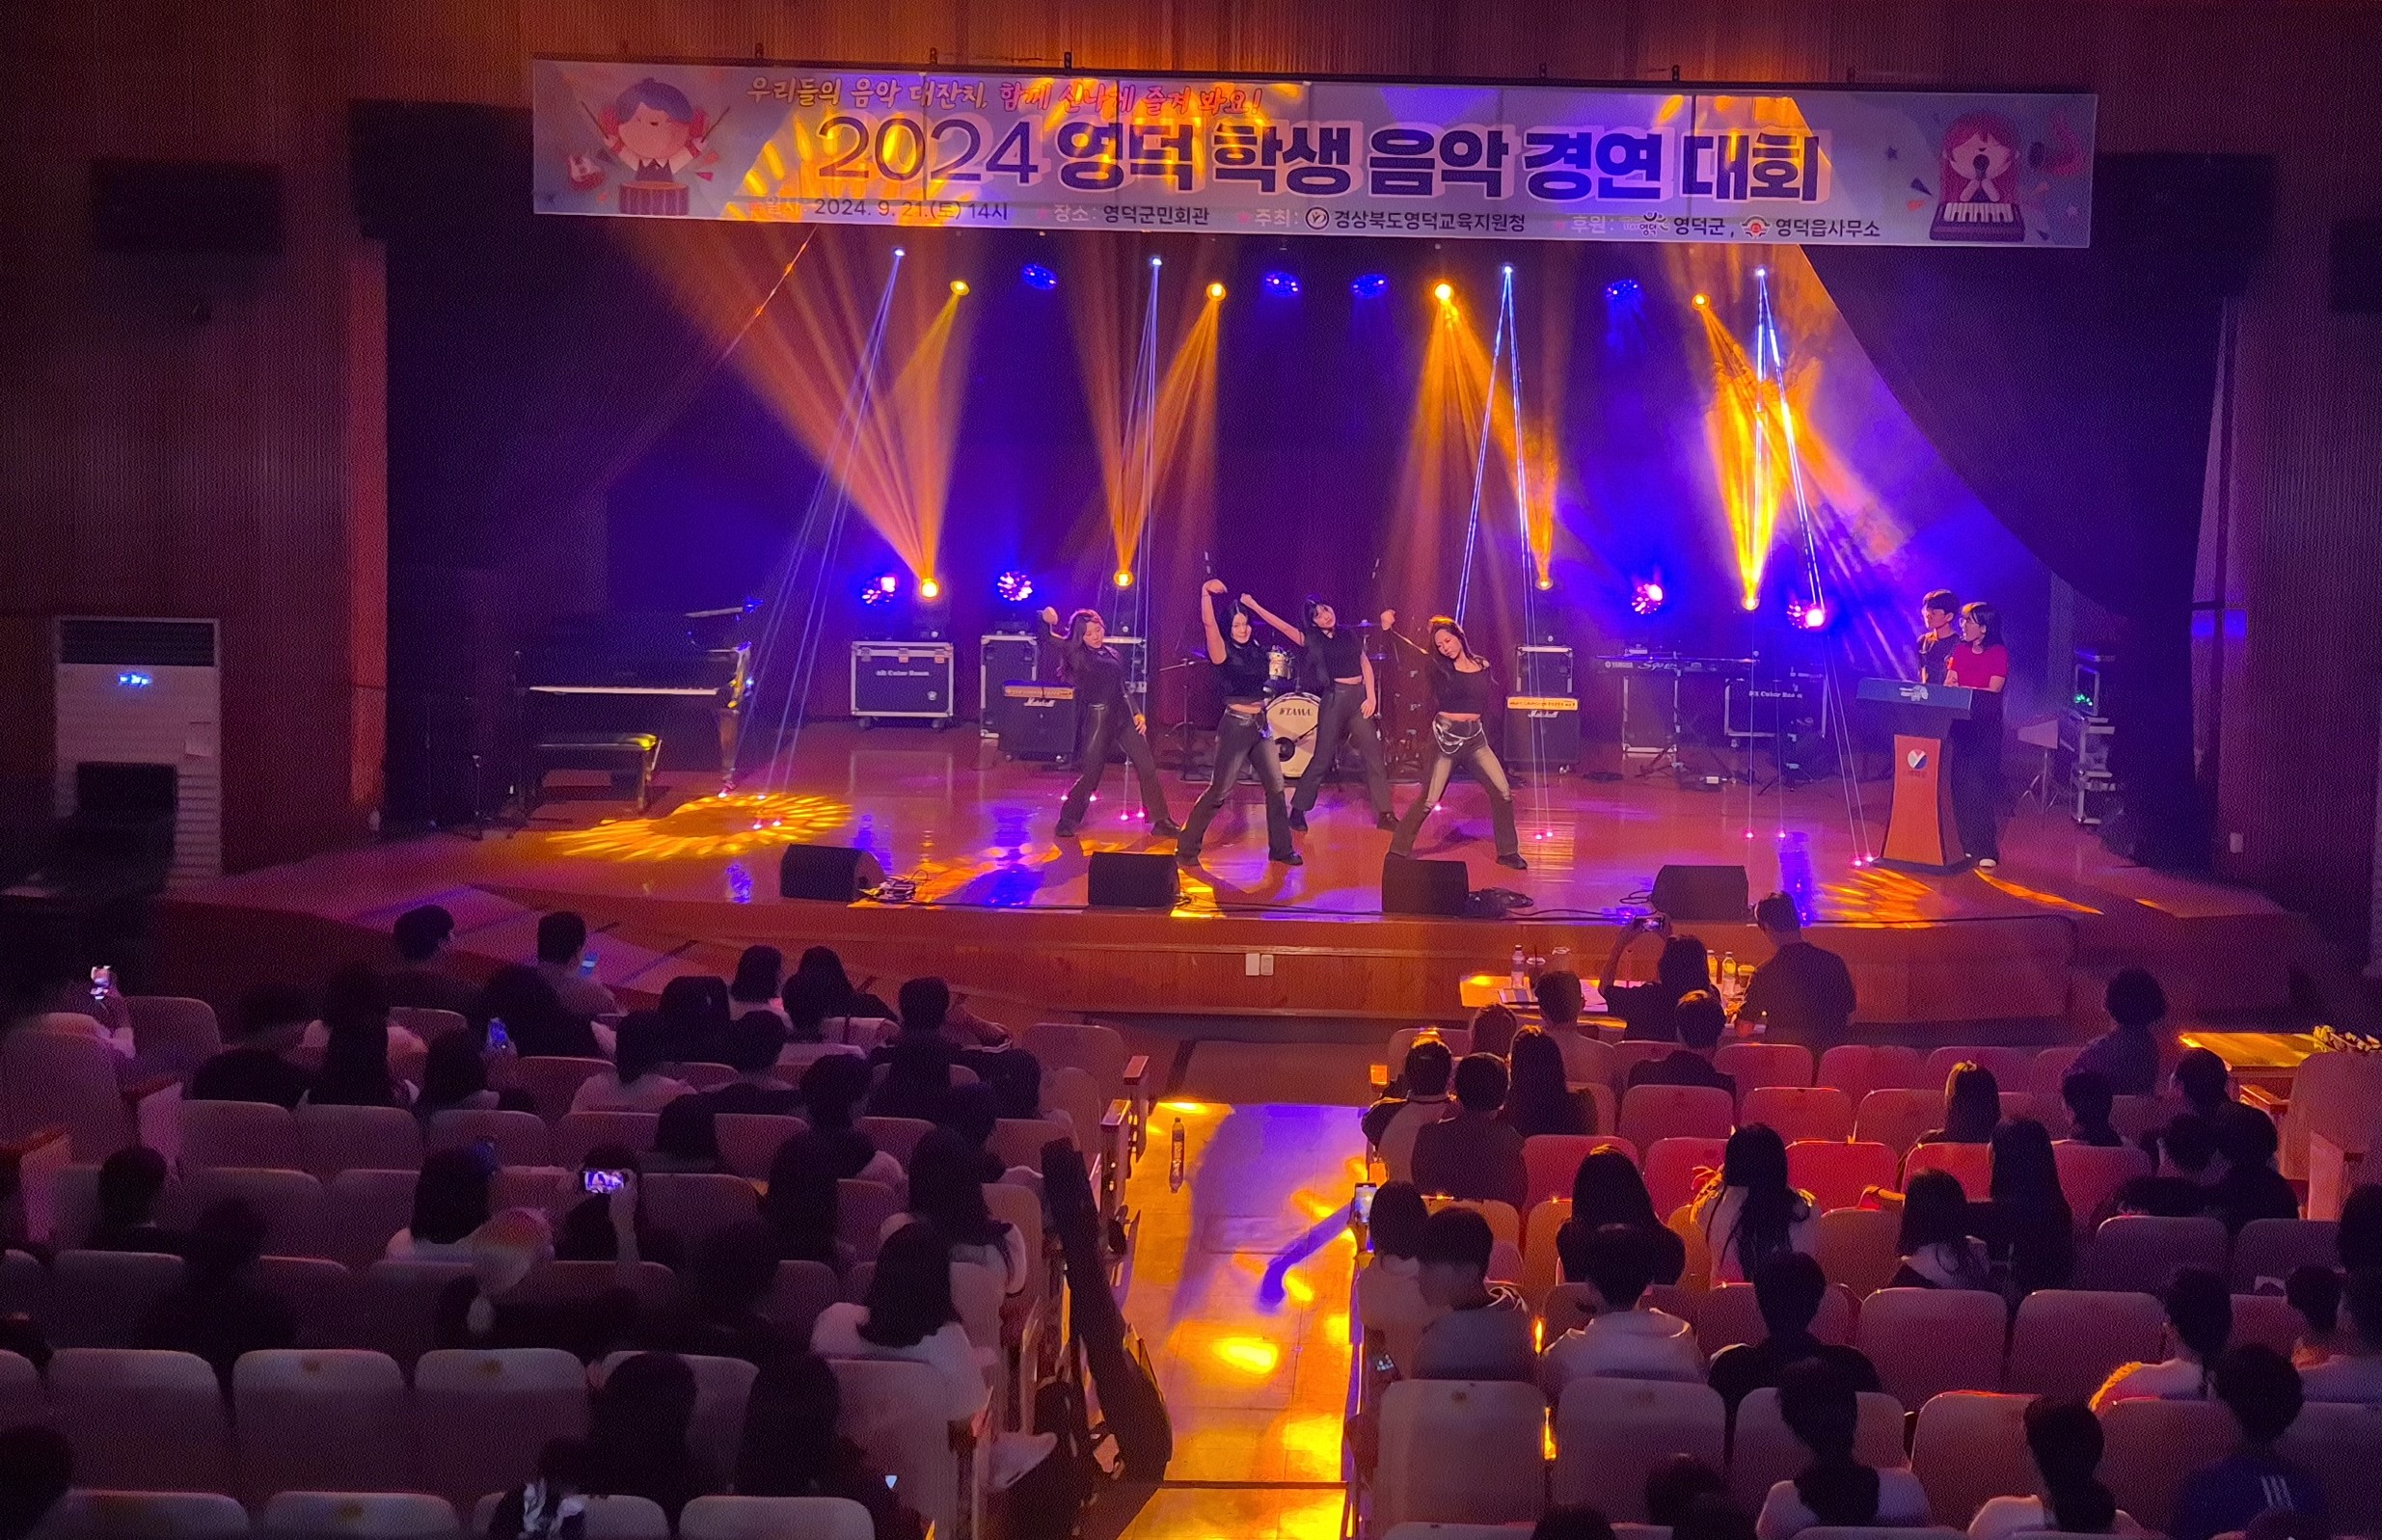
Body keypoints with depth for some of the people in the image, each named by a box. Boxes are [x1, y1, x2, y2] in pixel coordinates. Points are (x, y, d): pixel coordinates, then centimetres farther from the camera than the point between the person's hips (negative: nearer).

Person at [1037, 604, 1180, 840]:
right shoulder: (1077, 656, -1)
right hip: (1098, 717, -5)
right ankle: (1067, 821, 12)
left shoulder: (1112, 654, 14)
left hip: (1124, 715, 5)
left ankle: (1162, 822, 8)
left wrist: (1136, 712, 12)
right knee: (1090, 774, -4)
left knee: (1147, 768, 2)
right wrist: (1049, 624, -32)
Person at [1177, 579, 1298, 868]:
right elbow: (1208, 624, -28)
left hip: (1261, 725, 7)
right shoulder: (1224, 653, -11)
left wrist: (1255, 606, 15)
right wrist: (1205, 592, -40)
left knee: (1276, 788, 4)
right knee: (1219, 792, -5)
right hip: (1236, 726, -7)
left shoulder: (1256, 650, 8)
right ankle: (1186, 849, 4)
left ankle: (1281, 849, 16)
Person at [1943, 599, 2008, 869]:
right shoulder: (1960, 651, 12)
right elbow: (1948, 685, 9)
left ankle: (1986, 852, -8)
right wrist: (1948, 688, -13)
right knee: (1959, 786, 3)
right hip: (1960, 724, 5)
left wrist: (1960, 689, -14)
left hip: (1986, 727, -5)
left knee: (1980, 788, -10)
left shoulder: (1999, 653, -5)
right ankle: (1964, 846, 11)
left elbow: (1993, 691, -12)